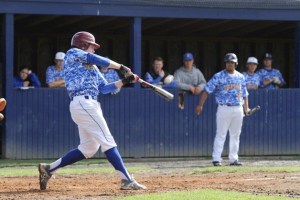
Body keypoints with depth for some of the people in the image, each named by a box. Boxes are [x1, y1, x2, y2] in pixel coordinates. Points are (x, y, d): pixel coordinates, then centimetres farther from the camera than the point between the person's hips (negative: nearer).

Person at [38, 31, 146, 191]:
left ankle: (48, 169, 16)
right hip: (82, 103, -9)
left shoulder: (92, 68, 27)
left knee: (89, 148, 11)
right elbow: (97, 60, -4)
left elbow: (104, 88, 20)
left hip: (89, 105, 9)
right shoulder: (72, 54, 6)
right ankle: (127, 180, -18)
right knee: (107, 141, -13)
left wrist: (125, 81, 9)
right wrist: (121, 67, 1)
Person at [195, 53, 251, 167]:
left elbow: (244, 94, 16)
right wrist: (200, 105, -12)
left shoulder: (241, 77, 11)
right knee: (221, 134, -6)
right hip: (224, 109, -4)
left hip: (238, 109, 4)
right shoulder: (218, 76, -2)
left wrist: (246, 108, 5)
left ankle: (233, 159, 13)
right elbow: (207, 90, -5)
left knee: (235, 135, 7)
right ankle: (216, 159, -5)